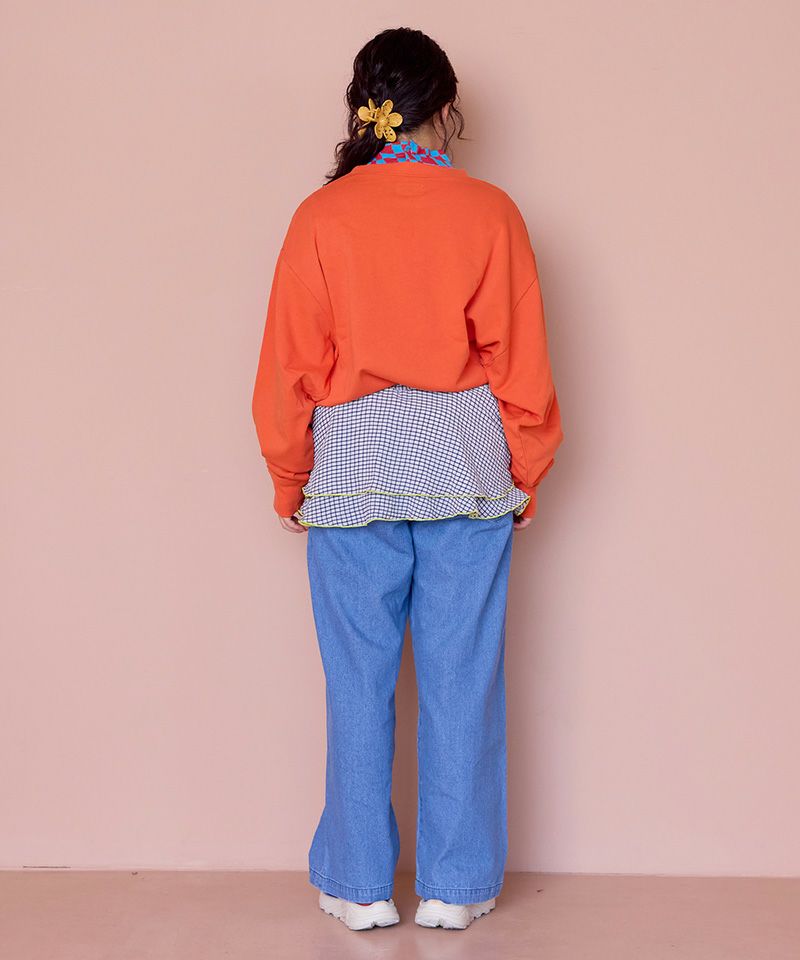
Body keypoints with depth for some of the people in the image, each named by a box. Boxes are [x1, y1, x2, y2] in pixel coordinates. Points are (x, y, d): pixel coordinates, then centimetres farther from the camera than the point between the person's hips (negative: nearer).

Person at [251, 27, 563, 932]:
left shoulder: (322, 217, -3)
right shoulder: (488, 212, -2)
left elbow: (290, 367, -1)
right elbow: (521, 364, 0)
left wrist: (289, 481, 11)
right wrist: (525, 477, 12)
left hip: (353, 469, 0)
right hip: (466, 468, 0)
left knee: (359, 683, 8)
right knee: (461, 680, 7)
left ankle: (360, 885, 17)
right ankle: (455, 886, 16)